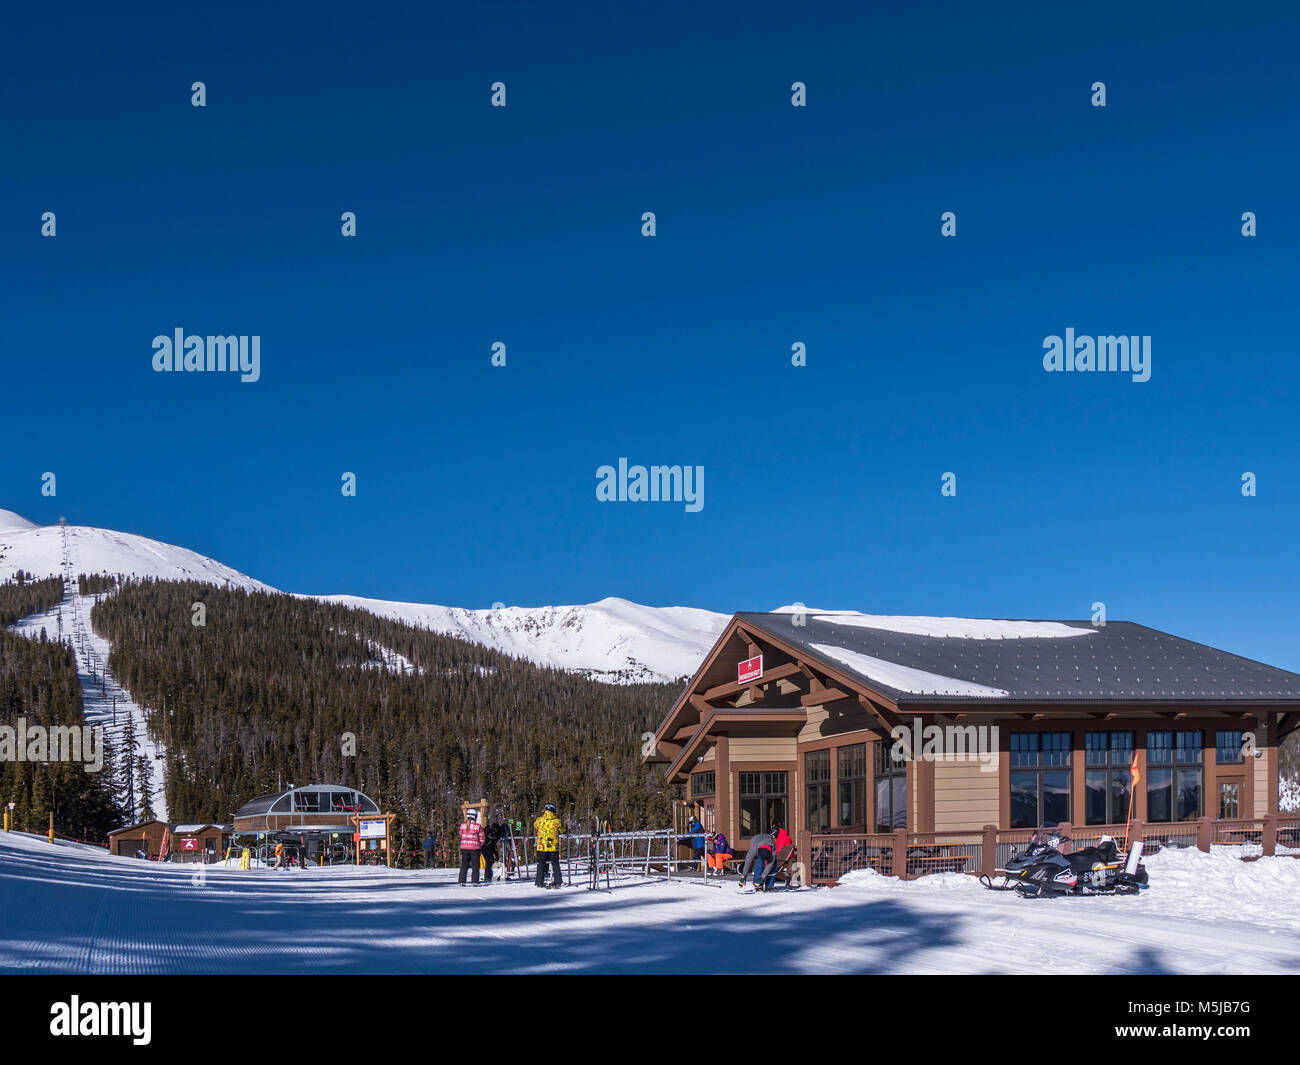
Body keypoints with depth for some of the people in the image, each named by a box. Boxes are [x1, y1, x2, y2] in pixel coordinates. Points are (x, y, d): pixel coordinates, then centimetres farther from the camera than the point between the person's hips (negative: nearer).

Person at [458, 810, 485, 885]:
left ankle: (462, 881, 8)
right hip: (475, 848, -3)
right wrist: (480, 845, 14)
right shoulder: (478, 826, -9)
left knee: (464, 865, 11)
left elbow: (461, 835, 10)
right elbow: (481, 839, -4)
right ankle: (475, 882, 1)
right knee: (475, 865, 5)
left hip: (464, 848, 3)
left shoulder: (462, 825, -1)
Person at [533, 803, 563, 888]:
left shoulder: (539, 820, -4)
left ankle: (540, 882, 6)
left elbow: (535, 828, 15)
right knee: (555, 863, 10)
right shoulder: (556, 821, -8)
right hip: (554, 846, -1)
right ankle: (557, 881, 7)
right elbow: (562, 830, 8)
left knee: (541, 863, 9)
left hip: (541, 846, 1)